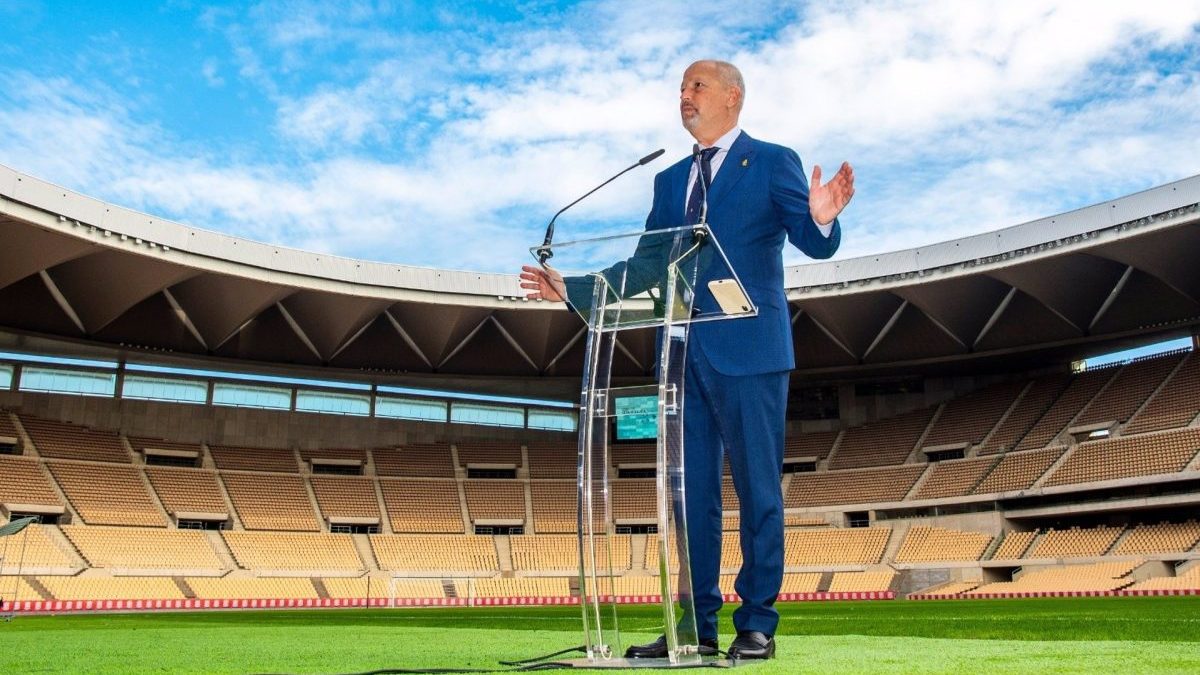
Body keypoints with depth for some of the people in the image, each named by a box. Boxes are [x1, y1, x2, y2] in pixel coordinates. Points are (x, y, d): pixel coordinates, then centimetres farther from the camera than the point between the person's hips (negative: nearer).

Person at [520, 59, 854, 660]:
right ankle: (696, 627, 18)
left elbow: (815, 245, -8)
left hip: (748, 350, -6)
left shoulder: (772, 162, 3)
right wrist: (572, 289, 12)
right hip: (684, 354, 6)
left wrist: (822, 219, -31)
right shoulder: (670, 180, 19)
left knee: (757, 488, 1)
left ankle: (757, 626, 11)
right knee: (690, 492, 8)